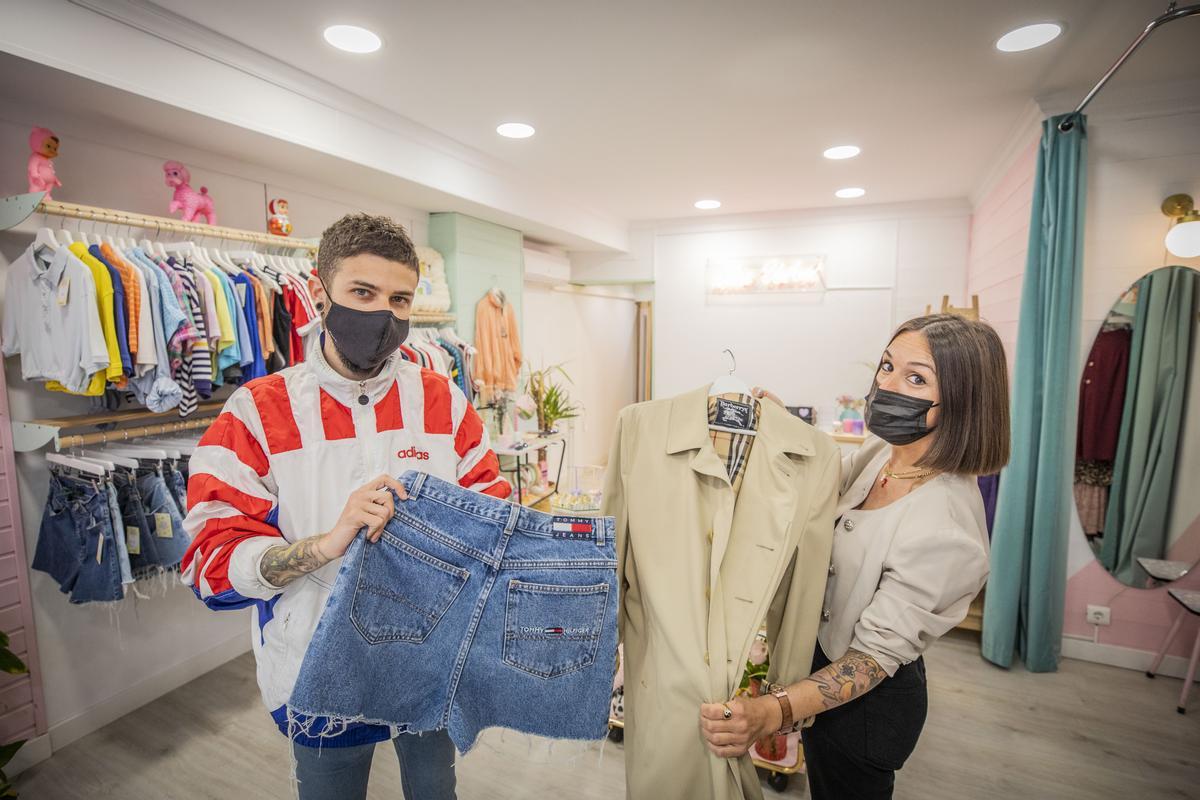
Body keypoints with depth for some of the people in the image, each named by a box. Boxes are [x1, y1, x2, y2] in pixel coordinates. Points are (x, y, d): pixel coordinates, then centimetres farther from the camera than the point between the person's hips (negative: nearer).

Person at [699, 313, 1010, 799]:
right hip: (824, 658, 7)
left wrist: (774, 713, -39)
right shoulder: (883, 451, -10)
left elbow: (877, 652, -29)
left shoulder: (942, 526, -34)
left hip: (868, 701, -7)